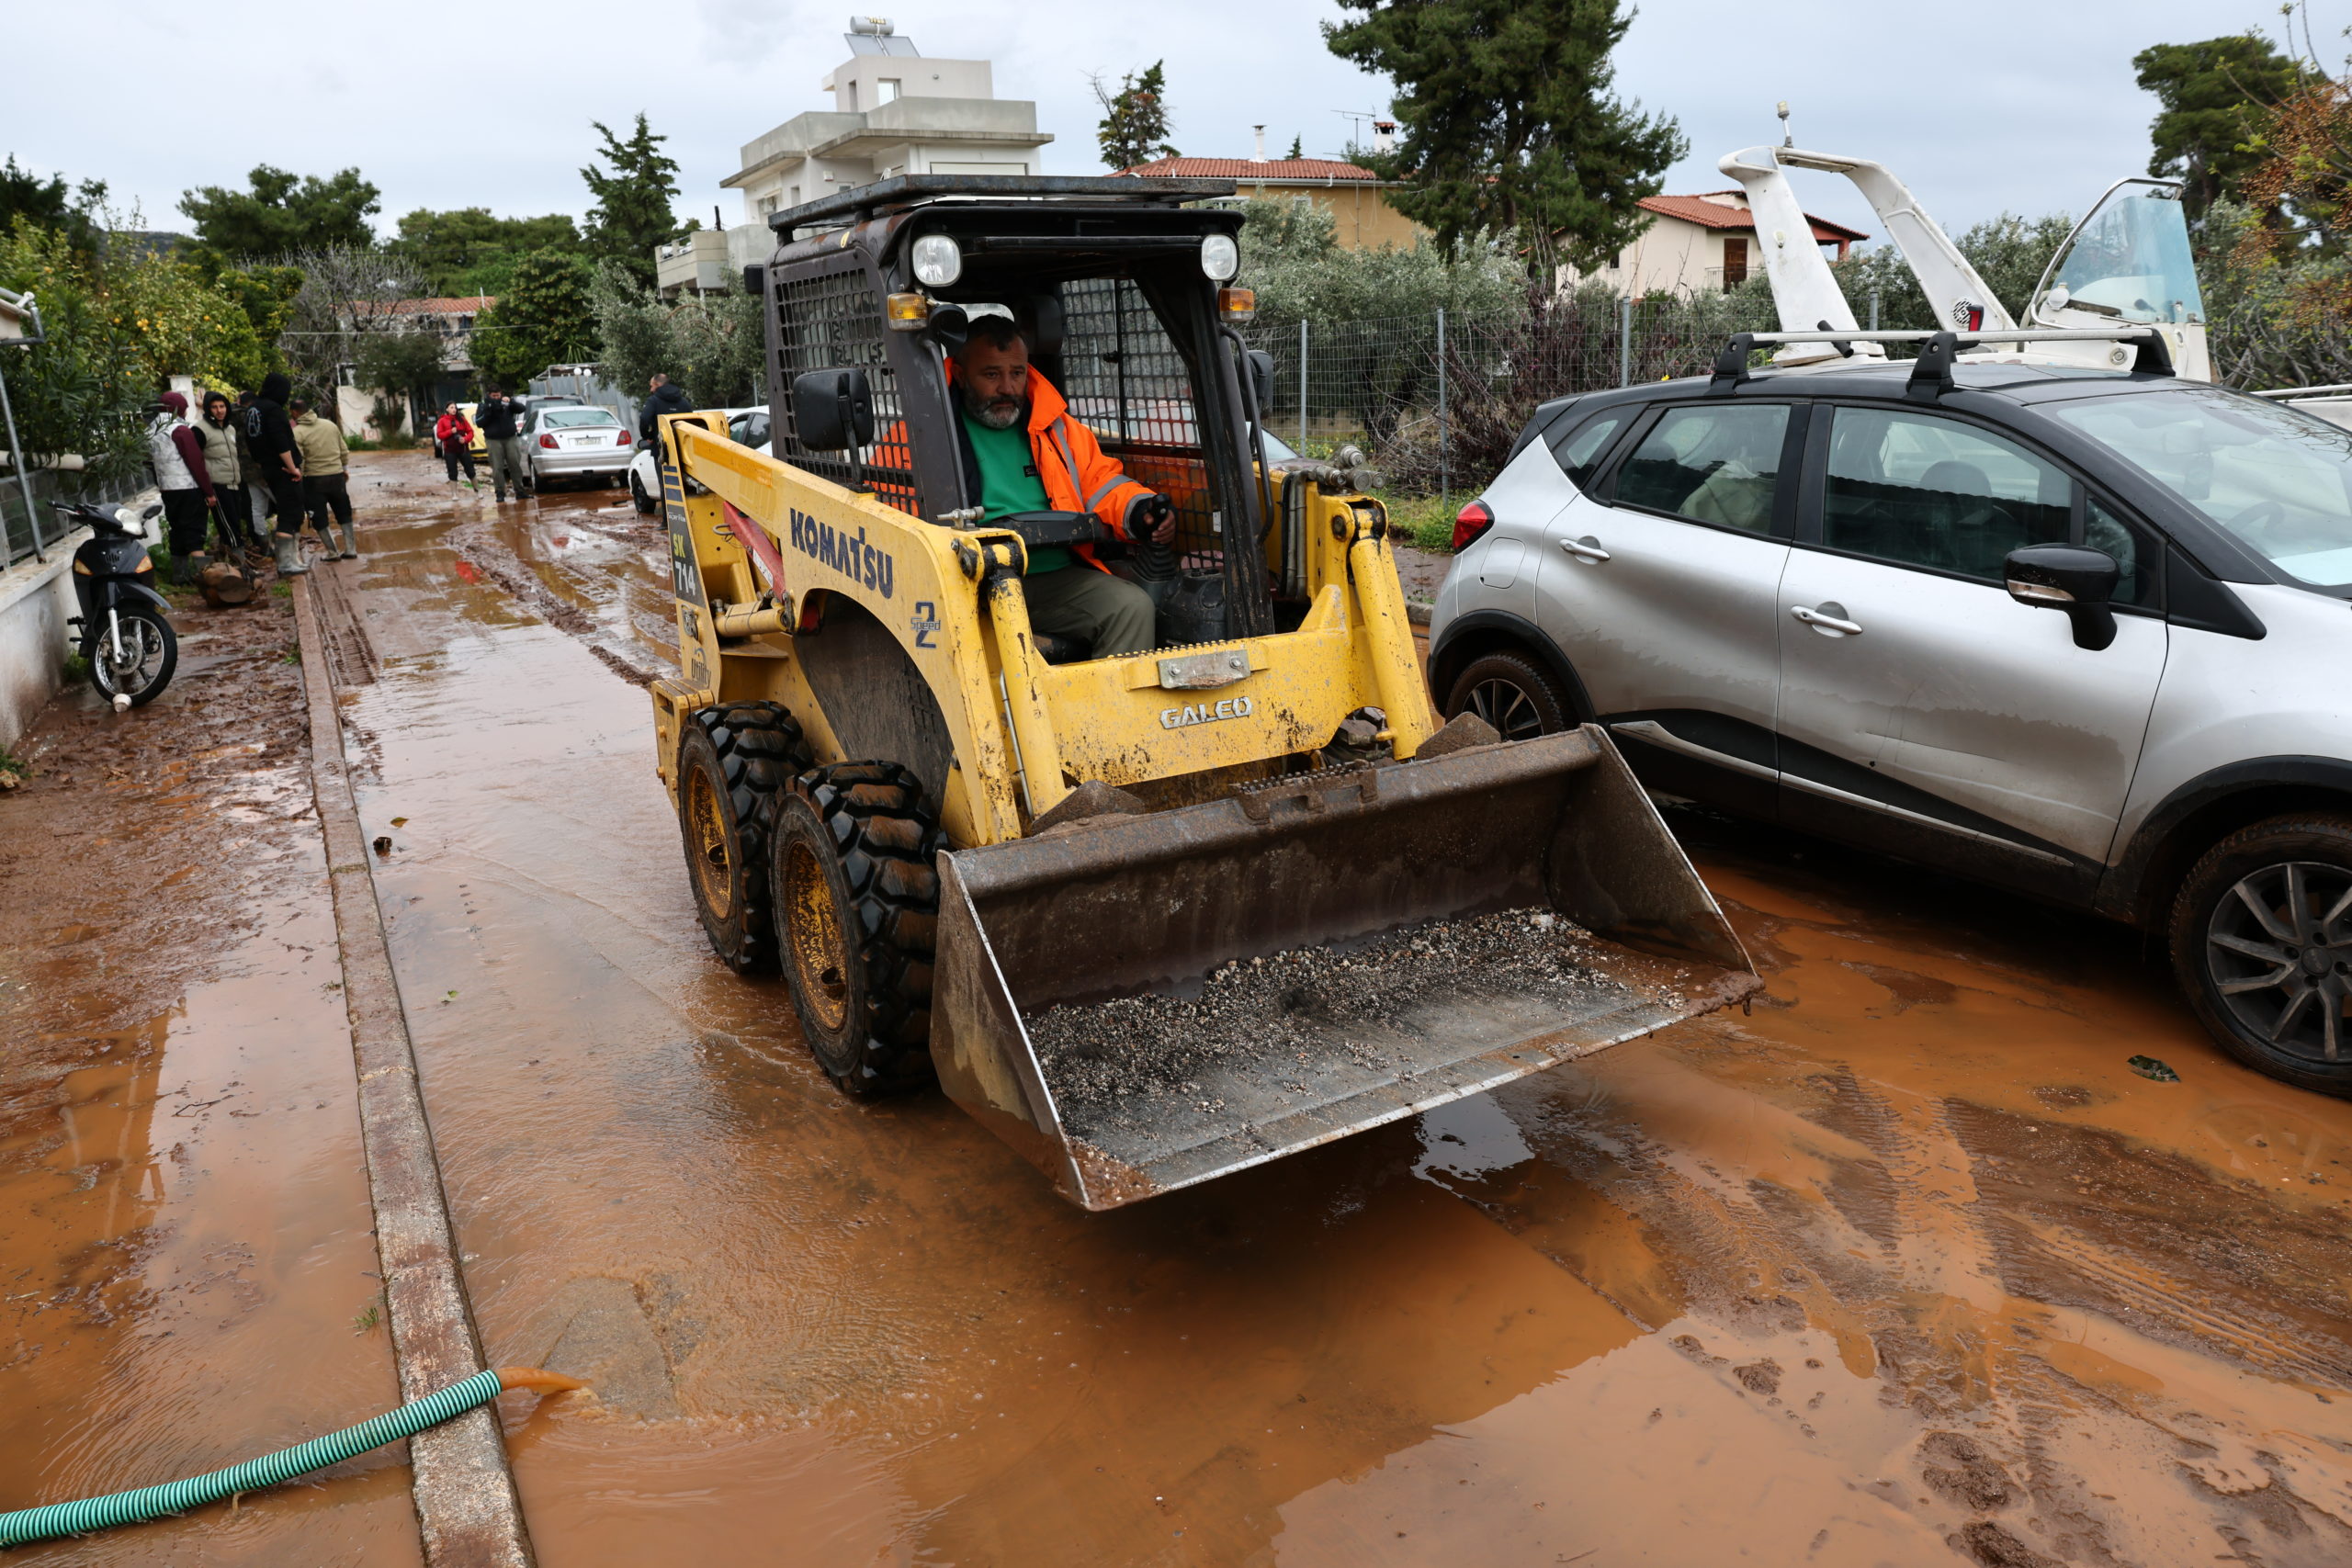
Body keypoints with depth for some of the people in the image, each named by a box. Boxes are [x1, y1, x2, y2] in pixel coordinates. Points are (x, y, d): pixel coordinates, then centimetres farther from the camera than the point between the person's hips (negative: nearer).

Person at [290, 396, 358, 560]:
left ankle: (332, 553, 9)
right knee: (344, 515, 17)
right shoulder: (331, 425, 2)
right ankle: (350, 550, 16)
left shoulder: (297, 433, -10)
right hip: (336, 476, 4)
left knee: (319, 518, 9)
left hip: (314, 480, -4)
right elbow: (344, 452, 7)